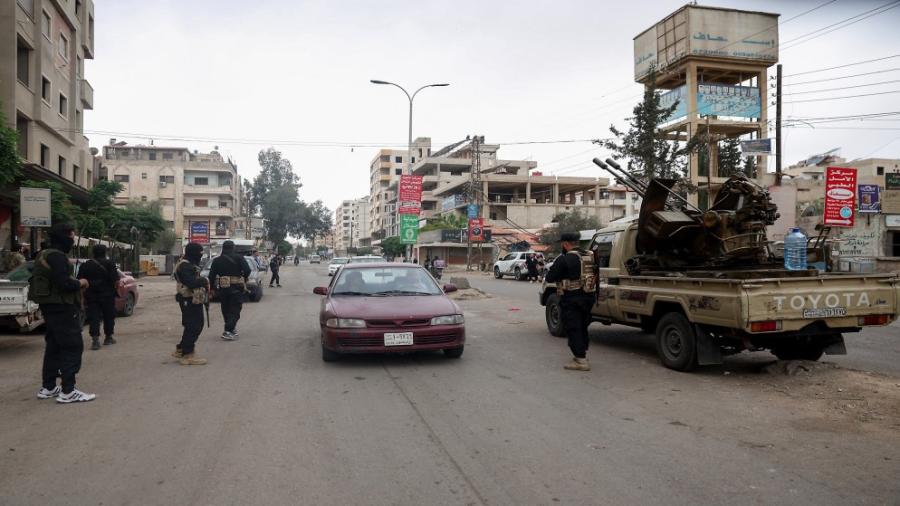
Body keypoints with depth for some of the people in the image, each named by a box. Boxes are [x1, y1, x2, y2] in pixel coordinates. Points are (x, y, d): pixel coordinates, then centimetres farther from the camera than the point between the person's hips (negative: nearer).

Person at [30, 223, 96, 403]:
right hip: (62, 308, -11)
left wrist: (75, 282, 12)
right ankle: (68, 391, -8)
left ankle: (48, 387, 23)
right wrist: (80, 283, -9)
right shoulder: (56, 256, -18)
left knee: (54, 346, 17)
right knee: (73, 347, -7)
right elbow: (64, 283, -26)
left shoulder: (45, 254, 15)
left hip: (50, 307, 11)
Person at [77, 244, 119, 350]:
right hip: (107, 295, -2)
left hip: (91, 297, 2)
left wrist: (83, 296, 13)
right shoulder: (109, 264, -4)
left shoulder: (85, 265, 7)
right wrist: (116, 290, 5)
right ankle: (108, 338, 20)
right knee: (109, 316, 11)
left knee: (94, 318, 0)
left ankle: (95, 339, -12)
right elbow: (116, 281, -11)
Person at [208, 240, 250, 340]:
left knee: (226, 310, 18)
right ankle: (228, 331, -14)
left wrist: (211, 288, 11)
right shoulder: (238, 258, -3)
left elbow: (211, 276, 5)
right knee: (235, 310, -2)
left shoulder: (216, 260, 7)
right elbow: (247, 270, -13)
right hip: (236, 288, -4)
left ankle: (232, 328, 26)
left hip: (222, 288, 4)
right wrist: (244, 280, 4)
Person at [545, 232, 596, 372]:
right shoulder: (589, 257, 7)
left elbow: (550, 278, -14)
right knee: (582, 327, 20)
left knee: (572, 329, -1)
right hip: (588, 297, 8)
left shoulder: (564, 259, -16)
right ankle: (582, 354, 31)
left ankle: (581, 361, -4)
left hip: (571, 299, -8)